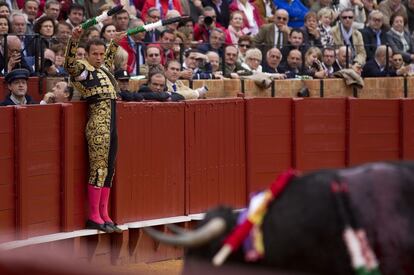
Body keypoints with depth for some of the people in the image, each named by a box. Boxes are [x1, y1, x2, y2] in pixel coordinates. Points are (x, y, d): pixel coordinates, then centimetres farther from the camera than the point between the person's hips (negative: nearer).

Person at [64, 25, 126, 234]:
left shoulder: (103, 69, 19)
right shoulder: (83, 69, -3)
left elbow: (108, 59, 44)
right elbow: (69, 63, -25)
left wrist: (115, 43, 44)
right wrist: (74, 40, -37)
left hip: (111, 124, 8)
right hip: (98, 123, -8)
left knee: (109, 169, 8)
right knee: (98, 168, -9)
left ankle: (104, 215, 13)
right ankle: (94, 217, -6)